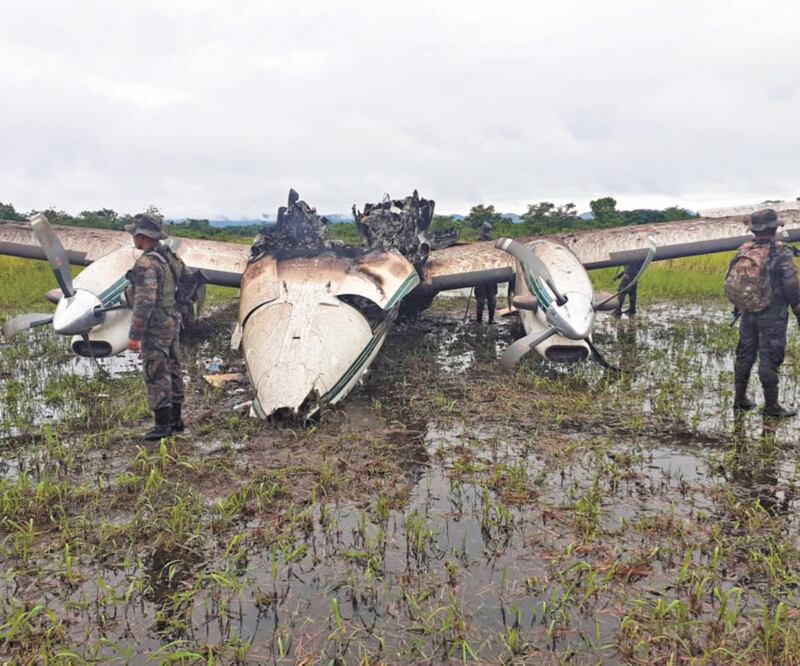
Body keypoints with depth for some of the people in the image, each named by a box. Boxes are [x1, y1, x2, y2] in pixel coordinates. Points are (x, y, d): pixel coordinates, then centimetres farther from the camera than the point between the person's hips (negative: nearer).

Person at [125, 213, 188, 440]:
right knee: (172, 371, 14)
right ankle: (175, 419, 23)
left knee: (156, 375, -2)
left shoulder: (146, 263, -19)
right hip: (172, 322, 9)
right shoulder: (170, 258, 9)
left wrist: (134, 334, -21)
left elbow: (145, 301, -24)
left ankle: (162, 425, 4)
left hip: (155, 327, -9)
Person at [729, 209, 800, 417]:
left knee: (744, 356, 13)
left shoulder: (743, 251, 3)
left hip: (748, 313, 5)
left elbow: (730, 281, 8)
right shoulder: (781, 253, -13)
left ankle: (740, 399, 21)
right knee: (769, 360, 0)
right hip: (772, 316, -5)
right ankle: (771, 406, 8)